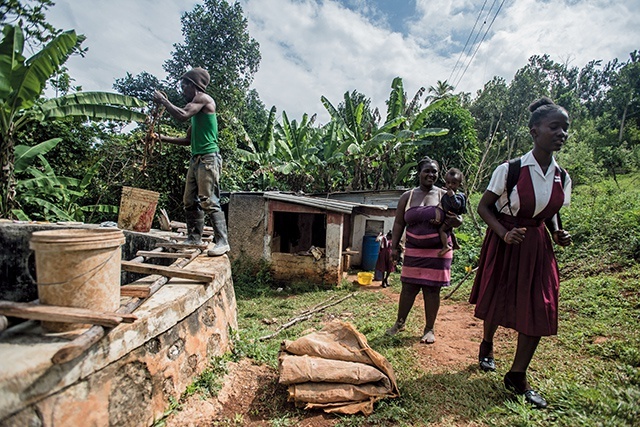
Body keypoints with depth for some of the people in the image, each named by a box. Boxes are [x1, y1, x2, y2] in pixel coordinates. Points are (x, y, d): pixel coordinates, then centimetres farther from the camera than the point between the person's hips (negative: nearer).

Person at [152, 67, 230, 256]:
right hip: (196, 159, 10)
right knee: (190, 202, 9)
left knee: (209, 201, -15)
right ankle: (194, 238, 17)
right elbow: (188, 139, 27)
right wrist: (162, 138, 24)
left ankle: (222, 242, -13)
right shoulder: (196, 107, 24)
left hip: (208, 158, -10)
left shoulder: (204, 98, -2)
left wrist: (163, 101, -4)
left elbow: (183, 115, -19)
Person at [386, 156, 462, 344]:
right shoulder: (407, 196, 4)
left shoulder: (444, 196, 1)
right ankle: (400, 323, 23)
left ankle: (429, 329, 20)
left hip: (437, 251, -1)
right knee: (408, 287, 6)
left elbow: (457, 219, 5)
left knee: (432, 289, 5)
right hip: (414, 251, 1)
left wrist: (456, 220, -19)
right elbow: (398, 224, 5)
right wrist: (394, 247, 0)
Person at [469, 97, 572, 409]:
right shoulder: (510, 169, -16)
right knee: (497, 302, 10)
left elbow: (550, 212, 15)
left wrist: (557, 233, -4)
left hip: (537, 247, 5)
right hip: (504, 244, -4)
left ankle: (517, 377, 17)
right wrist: (504, 233, -23)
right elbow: (483, 206, -10)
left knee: (540, 310, 0)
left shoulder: (562, 178, -1)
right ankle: (487, 345, 43)